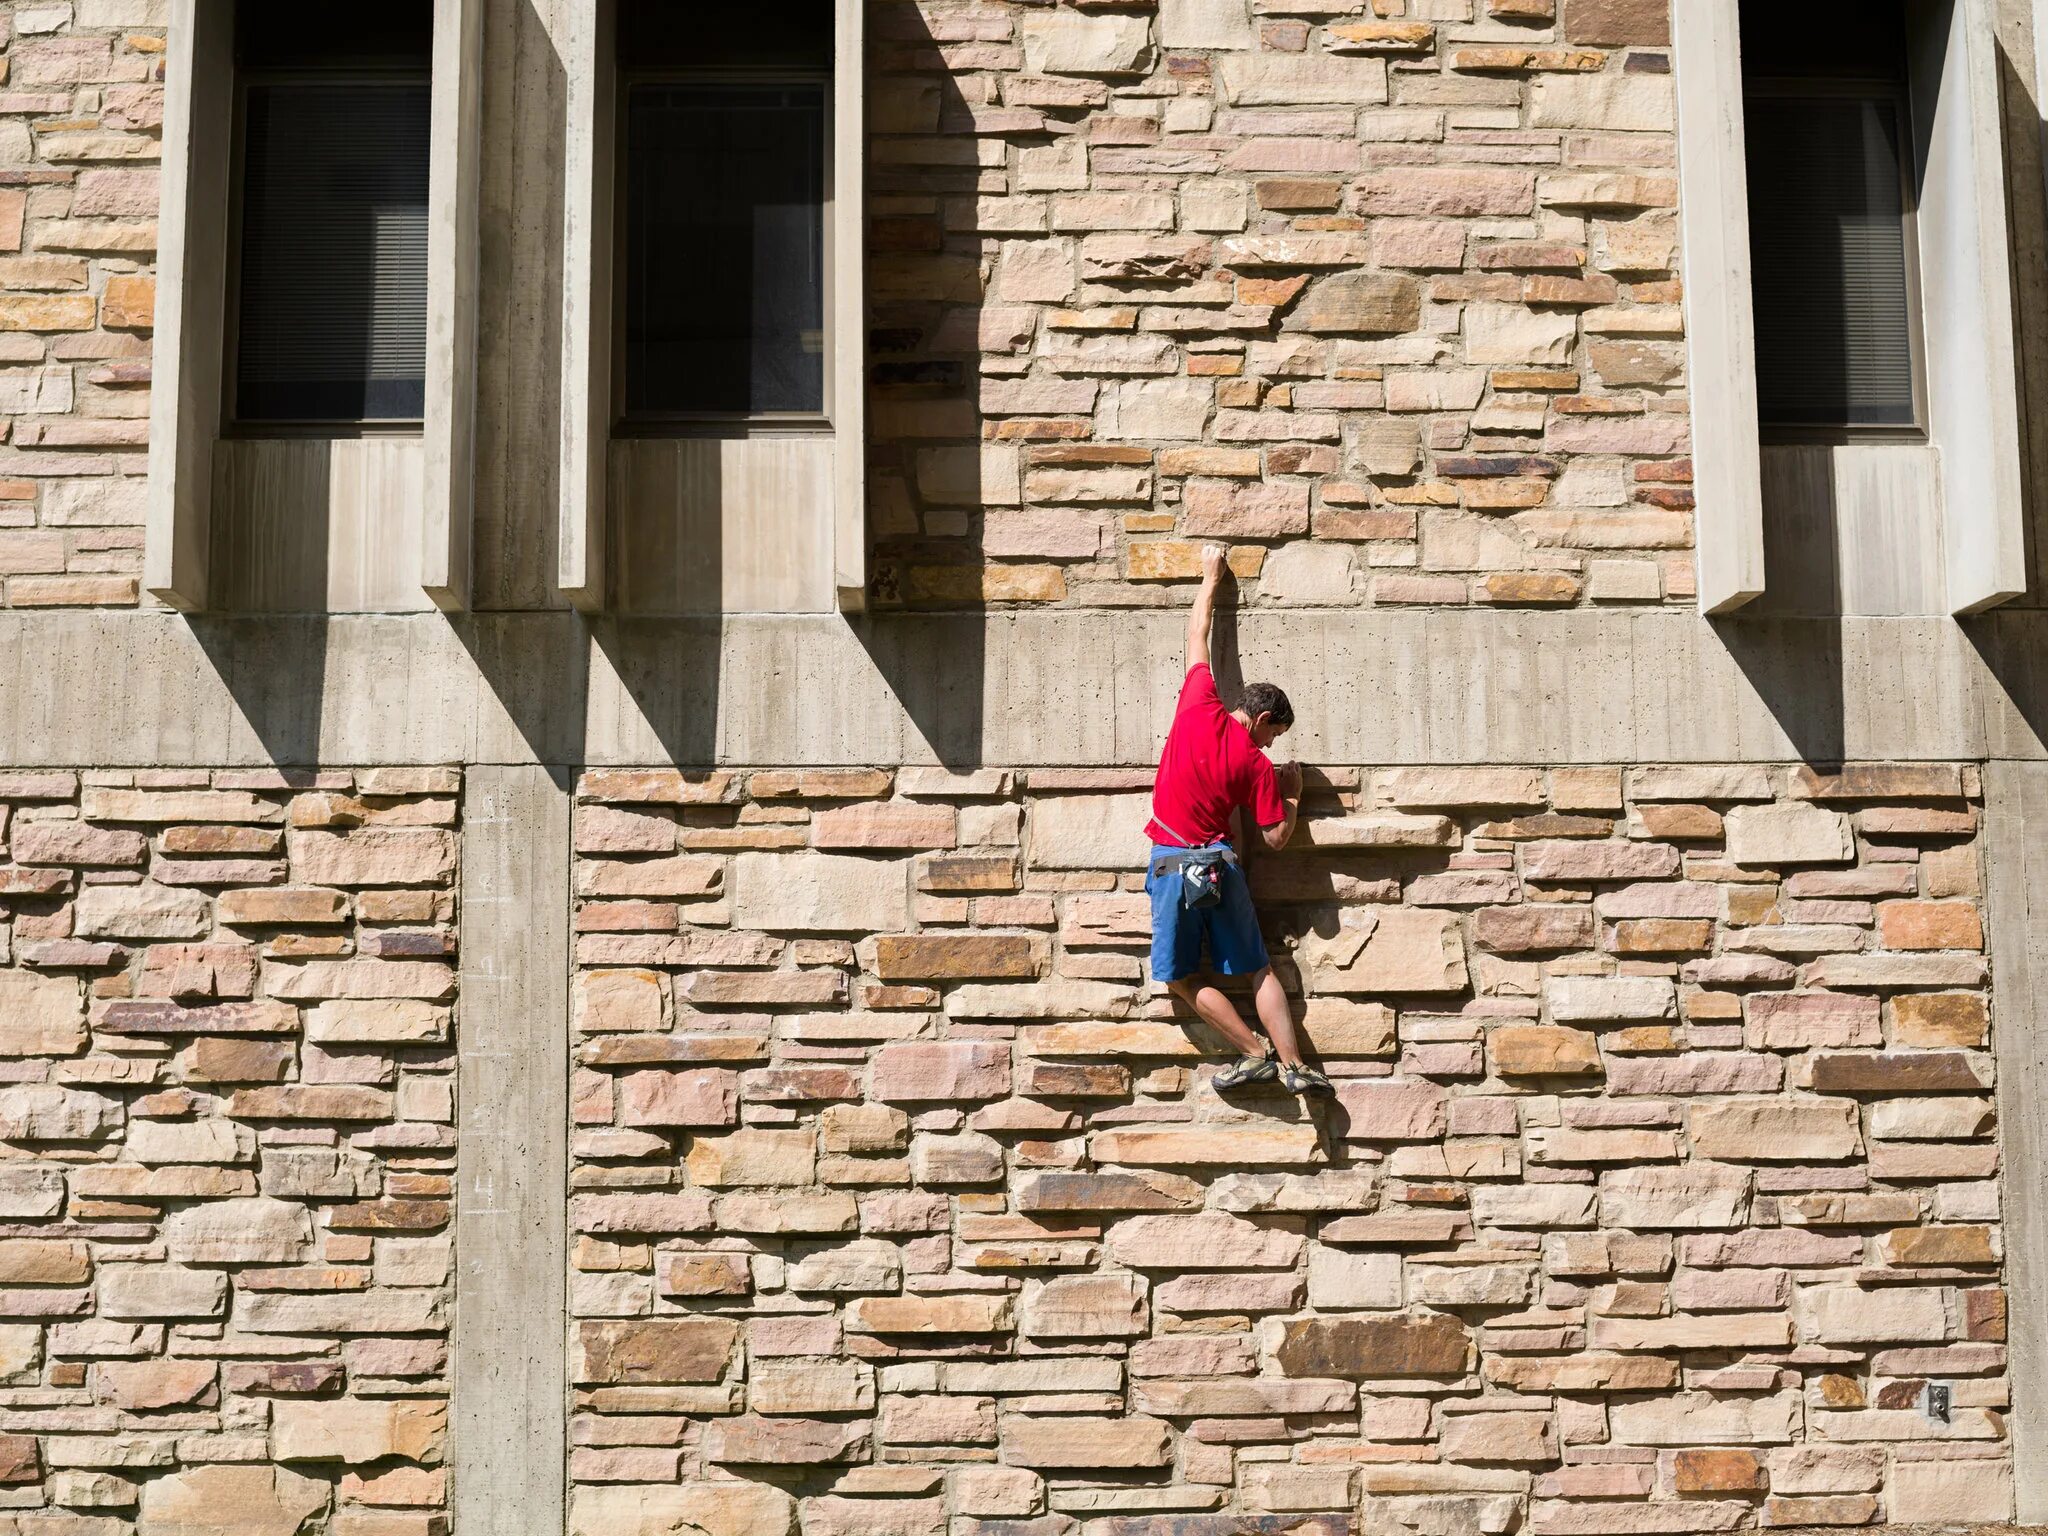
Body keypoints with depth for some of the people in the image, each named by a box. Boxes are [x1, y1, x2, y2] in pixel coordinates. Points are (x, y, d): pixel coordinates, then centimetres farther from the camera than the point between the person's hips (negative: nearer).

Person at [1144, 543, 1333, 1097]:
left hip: (1171, 863, 0)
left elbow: (1197, 637, 12)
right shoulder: (1257, 765, -3)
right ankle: (1293, 1063, 3)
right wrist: (1293, 795, 17)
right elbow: (1276, 838, -1)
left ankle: (1255, 1053, -1)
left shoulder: (1199, 708, -1)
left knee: (1181, 976, 5)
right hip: (1220, 863, 0)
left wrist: (1210, 578, 24)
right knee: (1258, 969, 9)